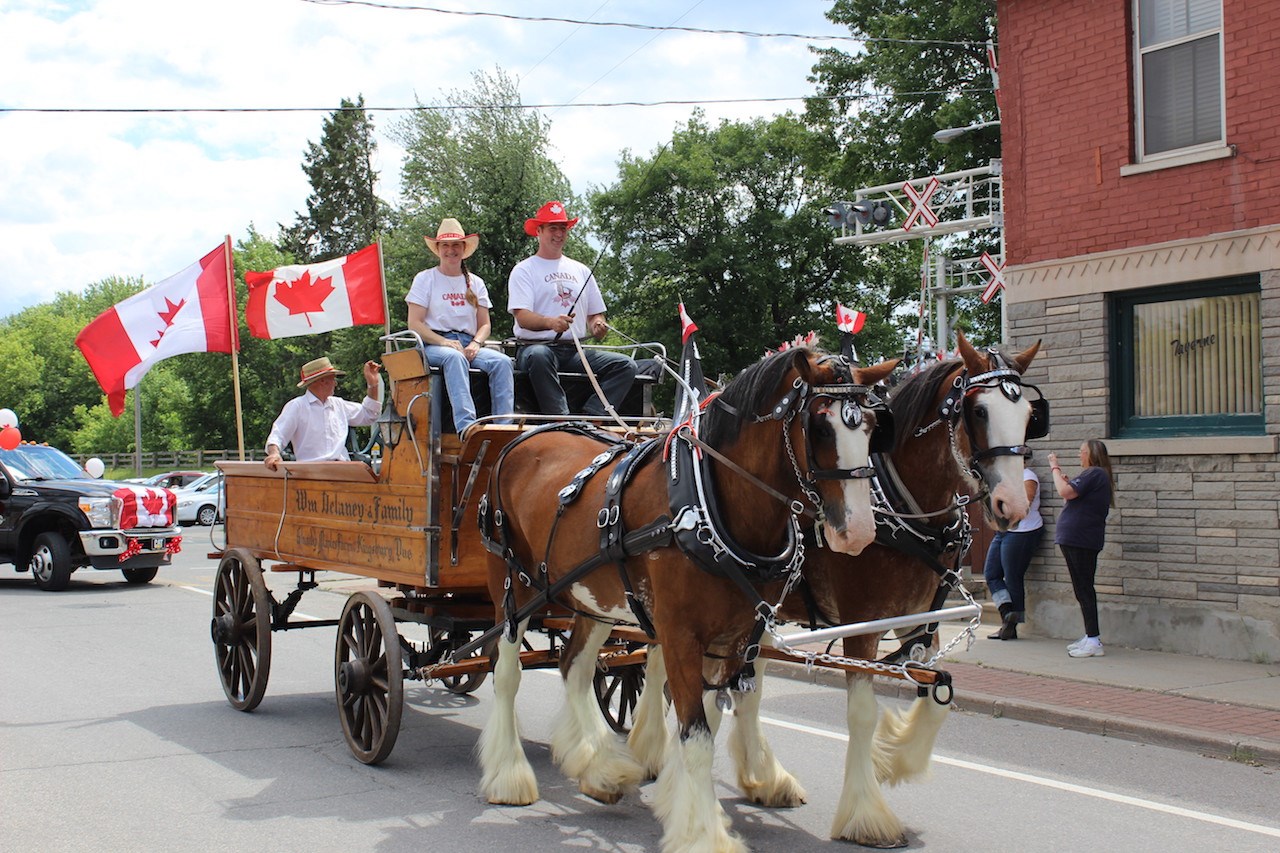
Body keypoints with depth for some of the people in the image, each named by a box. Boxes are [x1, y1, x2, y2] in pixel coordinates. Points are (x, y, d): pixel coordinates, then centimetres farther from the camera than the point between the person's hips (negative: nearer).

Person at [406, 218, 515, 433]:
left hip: (468, 344, 4)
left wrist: (476, 343, -8)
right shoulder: (425, 279, 6)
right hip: (433, 346, -4)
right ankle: (466, 426, -53)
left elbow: (485, 324, 16)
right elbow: (414, 323, -2)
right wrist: (445, 342, -17)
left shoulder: (475, 283, 19)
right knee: (455, 357, -40)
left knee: (502, 362, -26)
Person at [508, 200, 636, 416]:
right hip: (535, 346, -5)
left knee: (626, 365, -18)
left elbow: (595, 314, 24)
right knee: (539, 357, -42)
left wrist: (598, 326, -2)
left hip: (576, 350, 5)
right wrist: (551, 322, -29)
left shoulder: (581, 271, 24)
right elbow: (522, 317, -8)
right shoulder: (524, 270, 6)